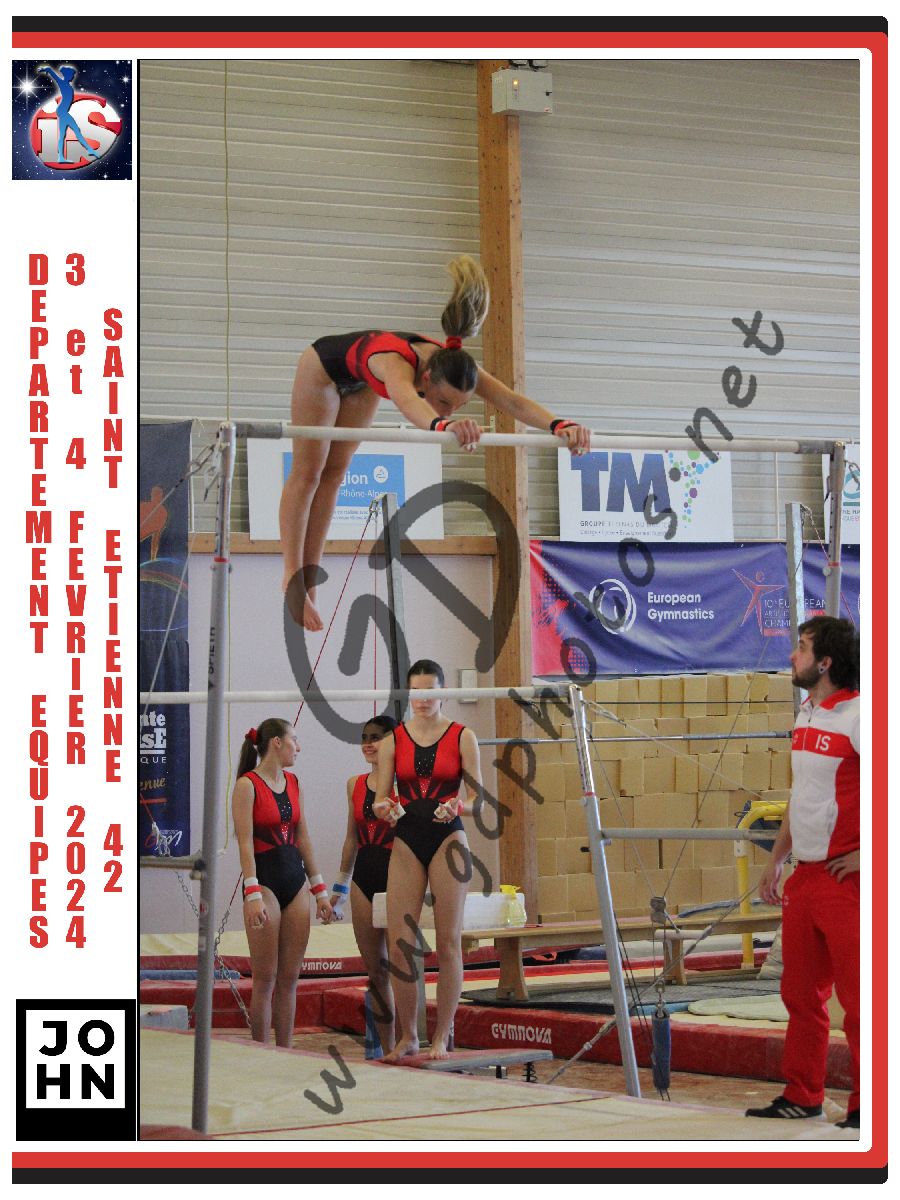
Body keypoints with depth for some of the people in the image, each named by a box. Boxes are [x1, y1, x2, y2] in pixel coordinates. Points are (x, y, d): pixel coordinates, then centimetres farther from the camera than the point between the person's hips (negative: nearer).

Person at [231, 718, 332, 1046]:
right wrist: (252, 894, -21)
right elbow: (245, 842, -14)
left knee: (289, 977, 6)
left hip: (295, 881, 7)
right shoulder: (247, 785, -8)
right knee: (266, 978, -4)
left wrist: (318, 888, 16)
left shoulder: (292, 782, 13)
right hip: (265, 881, -7)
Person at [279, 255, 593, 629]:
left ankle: (310, 574, 12)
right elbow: (407, 400, -74)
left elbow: (512, 401, -46)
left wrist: (559, 425, -65)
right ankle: (293, 576, -1)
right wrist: (442, 425, -96)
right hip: (324, 366, -6)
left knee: (334, 472, 9)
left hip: (361, 383, 6)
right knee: (308, 471, -2)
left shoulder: (456, 366, -35)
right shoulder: (398, 364, -50)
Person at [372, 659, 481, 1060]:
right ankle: (407, 1036, 8)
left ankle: (442, 1037, 2)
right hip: (406, 843, 2)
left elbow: (477, 797, -1)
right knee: (399, 944, -2)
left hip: (448, 841, -2)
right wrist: (386, 807, -18)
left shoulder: (462, 737, 1)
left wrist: (457, 807, -22)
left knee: (448, 941, -3)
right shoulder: (393, 740, 7)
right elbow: (380, 797, 5)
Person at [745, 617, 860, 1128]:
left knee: (857, 995, -4)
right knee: (801, 993, 14)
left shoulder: (857, 717, -14)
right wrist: (777, 858, 20)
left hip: (844, 877, -9)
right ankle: (802, 1096, 23)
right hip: (804, 876, 9)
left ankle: (866, 1107, 3)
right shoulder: (807, 717, 14)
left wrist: (866, 854, -18)